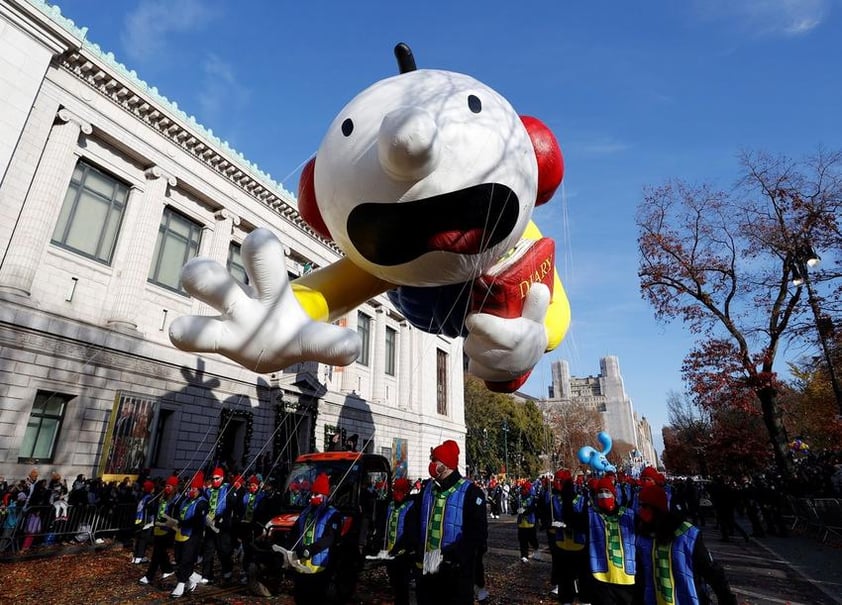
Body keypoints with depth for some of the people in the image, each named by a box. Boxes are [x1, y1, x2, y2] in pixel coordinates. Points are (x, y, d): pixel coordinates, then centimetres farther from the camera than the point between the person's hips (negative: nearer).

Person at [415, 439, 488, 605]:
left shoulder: (470, 492, -10)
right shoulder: (427, 488, 6)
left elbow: (478, 533, -14)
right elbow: (419, 524, 12)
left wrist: (451, 555, -21)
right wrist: (419, 556, 2)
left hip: (457, 570, -5)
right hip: (427, 568, 5)